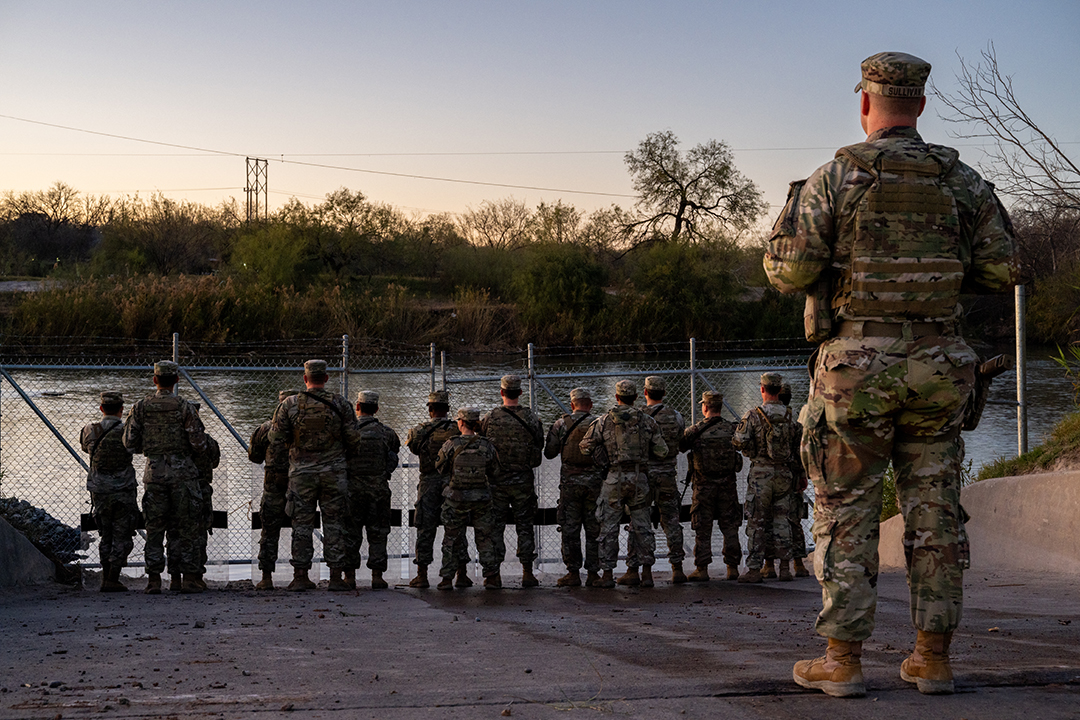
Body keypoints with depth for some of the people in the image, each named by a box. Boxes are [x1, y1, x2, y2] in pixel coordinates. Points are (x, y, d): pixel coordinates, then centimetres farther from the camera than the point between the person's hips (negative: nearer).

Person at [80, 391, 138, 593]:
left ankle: (106, 575, 19)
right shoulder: (127, 432, -11)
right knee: (122, 537, 3)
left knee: (105, 536, 17)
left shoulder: (89, 432, -1)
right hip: (124, 491, -3)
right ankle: (112, 580, -3)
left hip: (99, 491, 3)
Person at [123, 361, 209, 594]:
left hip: (154, 472, 2)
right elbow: (199, 444, -10)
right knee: (187, 527, 4)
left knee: (154, 527, 8)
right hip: (182, 471, -2)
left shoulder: (141, 407, 0)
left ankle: (153, 580, 5)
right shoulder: (185, 408, -7)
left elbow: (129, 442, 2)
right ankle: (189, 578, 3)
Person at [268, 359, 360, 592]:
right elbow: (353, 440, 0)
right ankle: (336, 576, 4)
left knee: (302, 524, 6)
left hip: (301, 473, 0)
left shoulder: (289, 405, -3)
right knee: (334, 524, 5)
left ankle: (300, 576, 5)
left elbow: (276, 442, -1)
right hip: (334, 473, 0)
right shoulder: (340, 403, -2)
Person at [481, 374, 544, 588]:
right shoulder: (531, 418, -4)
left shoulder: (490, 418, -7)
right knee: (525, 526, 7)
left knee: (495, 526, 6)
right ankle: (527, 574, 6)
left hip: (497, 480, -1)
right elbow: (540, 449, 3)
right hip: (523, 480, 1)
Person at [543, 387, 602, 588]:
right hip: (595, 481, 0)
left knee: (570, 529, 5)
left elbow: (549, 453, 5)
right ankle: (593, 573, 6)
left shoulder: (561, 425, -1)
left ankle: (573, 573, 4)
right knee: (594, 528, 6)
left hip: (570, 482, 0)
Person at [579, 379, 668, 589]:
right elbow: (662, 451, 3)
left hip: (614, 477, -2)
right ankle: (647, 572, 9)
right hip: (639, 477, 2)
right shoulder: (646, 421, 3)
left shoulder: (604, 421, -1)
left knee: (609, 527, 4)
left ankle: (608, 574, 4)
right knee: (642, 525, 9)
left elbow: (586, 447, 0)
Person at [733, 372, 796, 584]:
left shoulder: (753, 416, -9)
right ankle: (785, 566, 7)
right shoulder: (789, 416, 3)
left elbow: (739, 442, -12)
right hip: (784, 472, 4)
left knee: (756, 522, 0)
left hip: (761, 472, -3)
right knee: (781, 519, 10)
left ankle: (754, 569, -1)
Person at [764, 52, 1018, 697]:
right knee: (934, 511, 8)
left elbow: (790, 271, -9)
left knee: (847, 513, 3)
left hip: (856, 365, -3)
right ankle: (933, 658, 11)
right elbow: (1002, 270, 3)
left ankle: (843, 660, 3)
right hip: (937, 365, 3)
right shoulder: (963, 180, 4)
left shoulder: (835, 178, -6)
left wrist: (793, 210, 10)